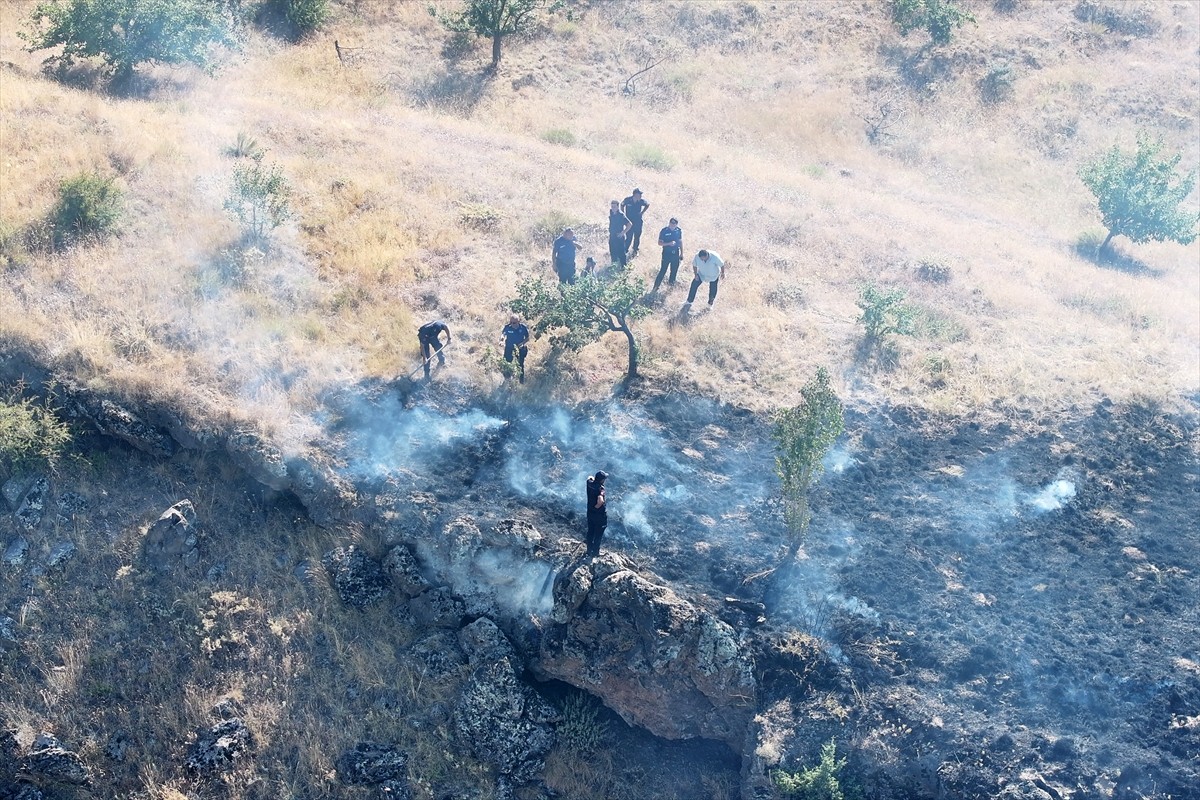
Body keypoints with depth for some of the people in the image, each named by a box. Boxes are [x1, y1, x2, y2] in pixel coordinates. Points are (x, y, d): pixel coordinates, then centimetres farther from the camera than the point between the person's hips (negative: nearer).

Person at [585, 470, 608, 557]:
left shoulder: (590, 484, -9)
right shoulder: (600, 488, -29)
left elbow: (590, 477, 18)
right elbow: (600, 501, -44)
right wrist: (597, 507, -26)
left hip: (590, 513, 6)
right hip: (600, 514, -6)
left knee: (590, 532, 20)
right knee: (598, 534, 12)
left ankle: (589, 550, 33)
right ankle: (595, 552, 23)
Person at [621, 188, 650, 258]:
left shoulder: (641, 201, -10)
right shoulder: (627, 200, -15)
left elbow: (647, 205, 11)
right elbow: (622, 205, 6)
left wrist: (642, 212, 3)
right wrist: (623, 214, 3)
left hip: (638, 223, 2)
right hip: (629, 222, -2)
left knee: (637, 237, 11)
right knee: (629, 237, -5)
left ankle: (635, 250, 28)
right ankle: (625, 251, 7)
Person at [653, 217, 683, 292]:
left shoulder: (679, 230, -6)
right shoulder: (664, 231, -17)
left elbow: (680, 242, 6)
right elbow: (659, 243, -13)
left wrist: (682, 253, 10)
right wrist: (669, 243, -28)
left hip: (676, 254, 4)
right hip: (666, 254, -4)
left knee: (674, 269, 18)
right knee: (663, 270, -2)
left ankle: (672, 282, 42)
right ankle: (656, 286, 7)